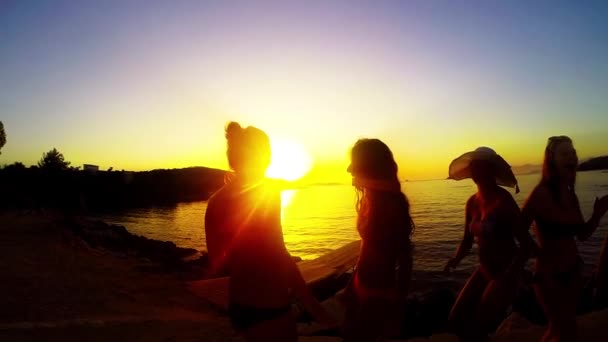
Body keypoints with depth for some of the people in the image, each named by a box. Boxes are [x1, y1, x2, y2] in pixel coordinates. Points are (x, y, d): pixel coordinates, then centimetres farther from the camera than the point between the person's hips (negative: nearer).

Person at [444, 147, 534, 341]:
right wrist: (456, 259, -10)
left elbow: (526, 244, -20)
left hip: (504, 273, -7)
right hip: (484, 271, 7)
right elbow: (468, 240, 10)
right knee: (456, 322, 8)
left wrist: (507, 278, -28)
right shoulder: (472, 202, 1)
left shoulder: (503, 201, -20)